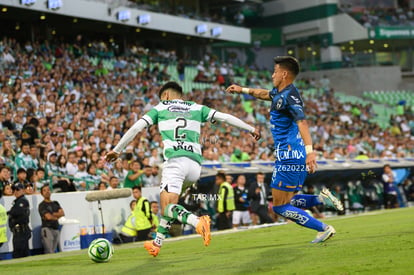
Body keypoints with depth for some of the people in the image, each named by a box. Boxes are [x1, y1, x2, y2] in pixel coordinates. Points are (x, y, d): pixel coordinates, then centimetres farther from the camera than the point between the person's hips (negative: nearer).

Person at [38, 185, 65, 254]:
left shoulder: (55, 203, 18)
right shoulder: (42, 205, -1)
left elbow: (62, 213, 5)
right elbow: (48, 217, -12)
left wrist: (53, 214, -7)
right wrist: (57, 217, 5)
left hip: (56, 229, 6)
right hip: (47, 229, -6)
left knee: (53, 251, 6)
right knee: (49, 252, -14)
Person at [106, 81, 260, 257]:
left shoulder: (159, 108, 18)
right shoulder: (196, 108, 24)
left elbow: (136, 128, 12)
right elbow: (224, 117, 19)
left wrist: (117, 150, 19)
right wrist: (251, 129, 27)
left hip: (175, 161, -5)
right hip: (195, 164, 5)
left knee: (167, 208, -11)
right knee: (167, 200, 24)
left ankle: (197, 222, -39)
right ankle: (158, 243, 23)